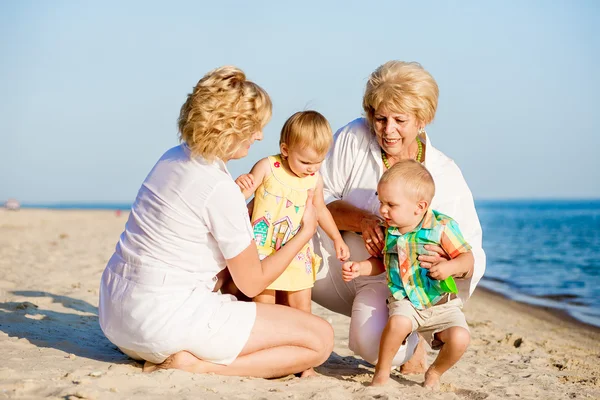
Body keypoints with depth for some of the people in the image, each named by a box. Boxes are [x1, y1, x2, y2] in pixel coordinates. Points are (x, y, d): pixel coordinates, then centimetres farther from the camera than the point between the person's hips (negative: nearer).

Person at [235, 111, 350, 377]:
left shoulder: (315, 179, 2)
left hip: (297, 254, 4)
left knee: (301, 307, 4)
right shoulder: (267, 168, -11)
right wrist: (240, 185, -36)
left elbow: (320, 210, 19)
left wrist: (337, 238, 20)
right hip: (263, 252, -4)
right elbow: (239, 196, -13)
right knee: (265, 307, -3)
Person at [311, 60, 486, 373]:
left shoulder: (446, 177, -10)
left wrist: (448, 261, -33)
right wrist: (362, 220, -27)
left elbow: (472, 257, -8)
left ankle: (410, 344, 8)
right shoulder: (353, 138, -9)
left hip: (392, 281, -1)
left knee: (375, 344, -34)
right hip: (338, 261, 2)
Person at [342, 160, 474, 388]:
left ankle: (435, 371, 8)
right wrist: (359, 268, 2)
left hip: (442, 304, -1)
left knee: (460, 338, -23)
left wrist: (451, 267, -30)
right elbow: (382, 262, 17)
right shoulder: (390, 231, 1)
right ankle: (382, 370, -8)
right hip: (405, 301, 1)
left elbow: (467, 257, -9)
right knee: (398, 322, -32)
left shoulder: (442, 227, -12)